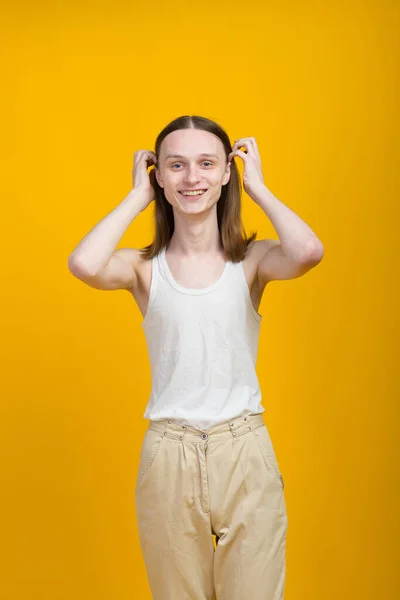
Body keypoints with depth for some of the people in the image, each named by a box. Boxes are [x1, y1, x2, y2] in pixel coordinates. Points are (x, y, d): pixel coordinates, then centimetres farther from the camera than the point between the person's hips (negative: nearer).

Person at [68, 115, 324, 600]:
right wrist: (139, 195, -8)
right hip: (169, 455, 1)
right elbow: (84, 265, -23)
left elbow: (308, 252, -25)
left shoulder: (252, 260, -2)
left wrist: (256, 186, -9)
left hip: (245, 453, 0)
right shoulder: (144, 267, -1)